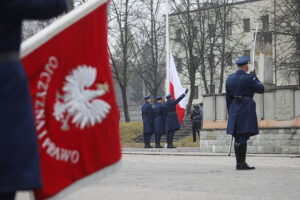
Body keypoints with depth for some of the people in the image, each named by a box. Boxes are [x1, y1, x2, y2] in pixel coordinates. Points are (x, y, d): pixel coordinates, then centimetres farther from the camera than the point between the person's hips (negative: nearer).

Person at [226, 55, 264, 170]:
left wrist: (230, 112, 19)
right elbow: (261, 89, -1)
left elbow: (228, 98, 12)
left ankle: (239, 163, 13)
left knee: (238, 138, 10)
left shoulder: (230, 79, 9)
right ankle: (242, 163, -10)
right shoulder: (249, 78, -10)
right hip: (246, 108, -6)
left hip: (234, 109, 6)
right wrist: (255, 79, 13)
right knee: (244, 136, -7)